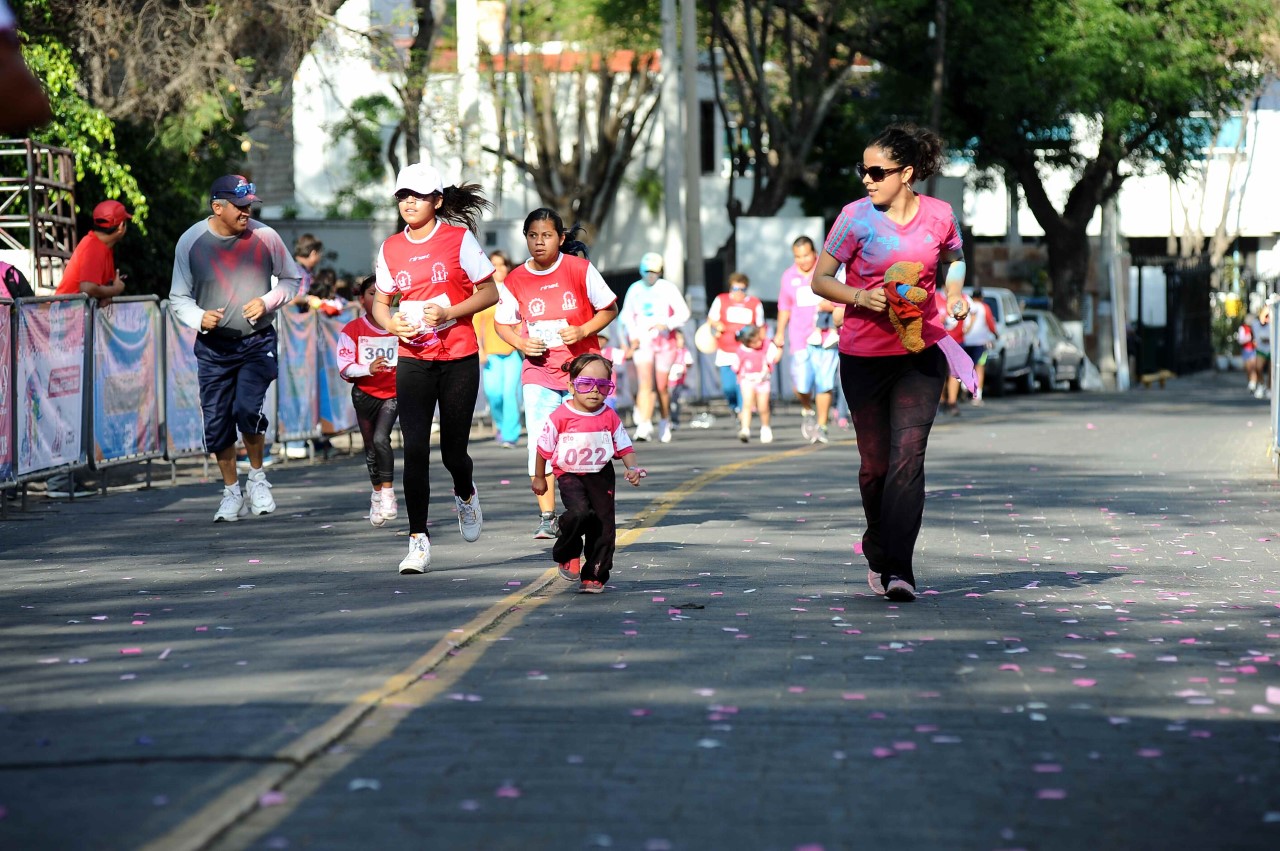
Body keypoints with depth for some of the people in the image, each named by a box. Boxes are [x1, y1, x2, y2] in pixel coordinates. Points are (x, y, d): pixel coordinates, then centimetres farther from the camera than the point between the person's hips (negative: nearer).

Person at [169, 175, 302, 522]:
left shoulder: (264, 237, -5)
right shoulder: (191, 242, -4)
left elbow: (292, 280, 8)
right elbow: (178, 297, 3)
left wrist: (267, 302, -11)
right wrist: (200, 318, -18)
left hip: (258, 341, -1)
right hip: (213, 346, 1)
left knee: (247, 408, -20)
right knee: (217, 422, 1)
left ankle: (257, 477, 5)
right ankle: (232, 493, 20)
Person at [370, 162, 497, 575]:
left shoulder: (459, 238, -3)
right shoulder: (390, 249, 6)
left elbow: (490, 293, -1)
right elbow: (380, 302, 16)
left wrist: (448, 313, -16)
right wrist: (390, 322, -7)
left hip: (459, 358, -2)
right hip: (413, 360, 2)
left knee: (453, 450, 2)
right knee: (414, 449, -9)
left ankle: (465, 495, 39)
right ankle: (418, 540, -4)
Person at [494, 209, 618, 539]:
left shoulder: (580, 269, -6)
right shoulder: (515, 280, -2)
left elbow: (609, 308, 2)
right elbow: (502, 322, 10)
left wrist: (583, 330, -15)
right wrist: (520, 342, -10)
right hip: (539, 372, 1)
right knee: (540, 445, -9)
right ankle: (547, 517, -5)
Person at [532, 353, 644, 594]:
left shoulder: (610, 417, -5)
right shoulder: (561, 416, -14)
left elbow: (624, 447, 5)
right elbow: (544, 447, -2)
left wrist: (632, 468, -12)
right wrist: (539, 477, 5)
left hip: (601, 476, 3)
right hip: (569, 475, -3)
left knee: (603, 524, 0)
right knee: (579, 512, -26)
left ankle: (594, 575, 14)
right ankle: (567, 555, 2)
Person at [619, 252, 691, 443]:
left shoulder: (668, 289, -3)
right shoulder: (634, 289, 8)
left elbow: (683, 313, -6)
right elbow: (626, 315, 18)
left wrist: (667, 324, -22)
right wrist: (632, 335, 3)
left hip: (664, 341, -1)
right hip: (642, 341, 1)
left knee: (661, 387, 5)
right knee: (645, 384, -14)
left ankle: (665, 422, 27)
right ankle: (644, 426, -22)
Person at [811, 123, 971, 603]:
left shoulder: (939, 216, -1)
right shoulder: (856, 218, -6)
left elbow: (955, 258, 21)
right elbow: (820, 280, 0)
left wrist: (955, 293, 2)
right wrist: (859, 296, -18)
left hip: (922, 352, 0)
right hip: (864, 355, 0)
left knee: (908, 455, -14)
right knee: (875, 463, 7)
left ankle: (897, 567, -14)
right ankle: (879, 547, 33)